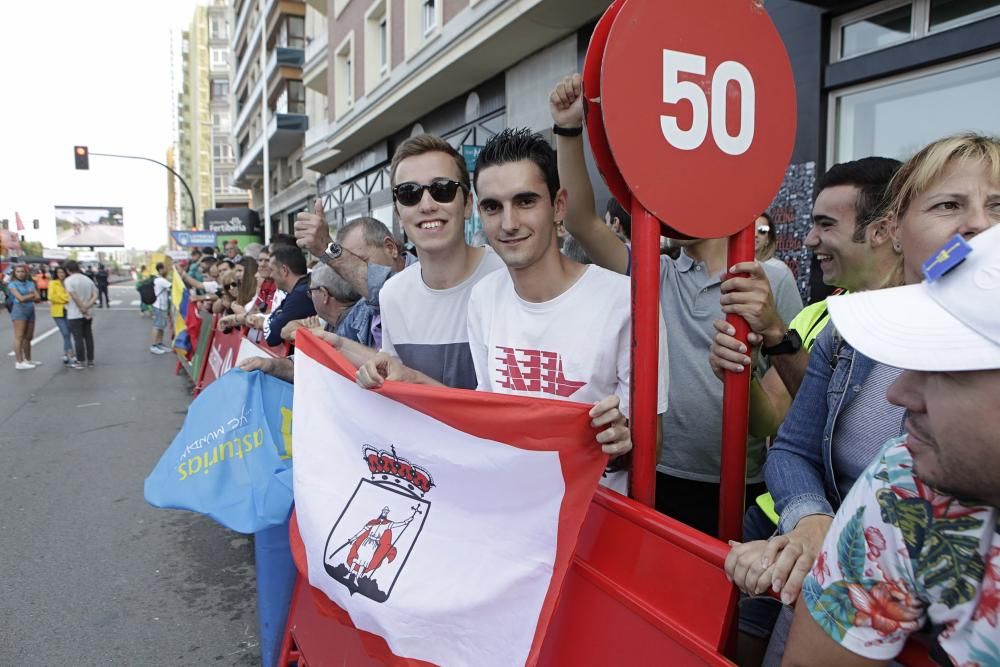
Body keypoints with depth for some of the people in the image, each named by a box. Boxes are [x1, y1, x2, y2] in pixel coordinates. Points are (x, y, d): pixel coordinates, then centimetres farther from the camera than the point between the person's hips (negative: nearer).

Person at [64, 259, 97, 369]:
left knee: (78, 338, 1)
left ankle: (80, 362, 5)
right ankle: (90, 361, 15)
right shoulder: (88, 279, 8)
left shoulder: (69, 280, -10)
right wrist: (87, 307, -8)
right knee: (89, 337, 11)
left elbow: (74, 296, -19)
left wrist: (82, 309, -13)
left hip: (75, 314, -5)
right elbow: (95, 296, 0)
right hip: (88, 314, 5)